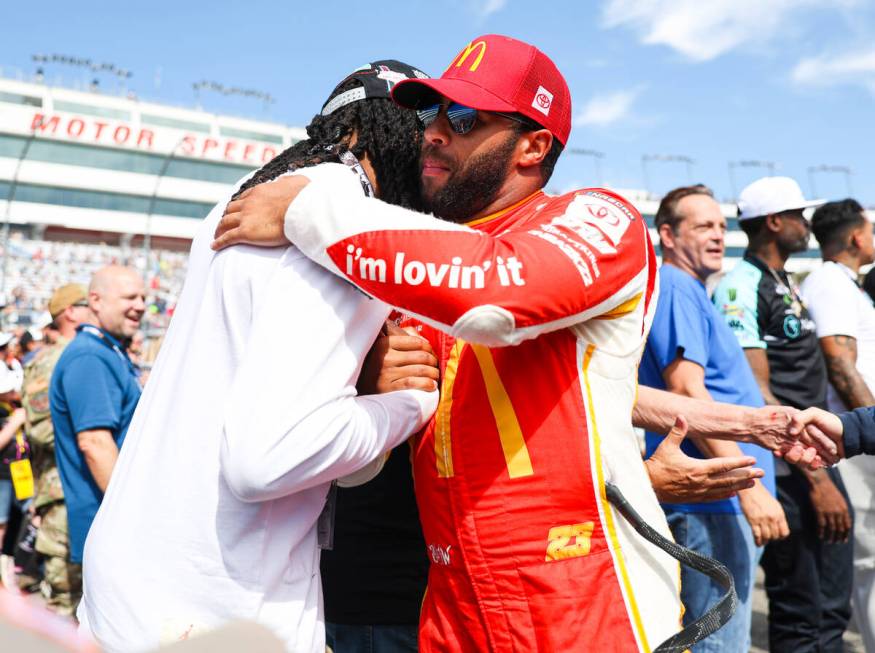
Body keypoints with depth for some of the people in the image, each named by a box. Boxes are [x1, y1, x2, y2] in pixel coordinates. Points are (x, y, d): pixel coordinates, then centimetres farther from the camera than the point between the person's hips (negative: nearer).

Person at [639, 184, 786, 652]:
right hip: (714, 500, -11)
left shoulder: (688, 291, 20)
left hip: (722, 501, 11)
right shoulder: (675, 288, -12)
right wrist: (750, 485, -25)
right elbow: (687, 391, -23)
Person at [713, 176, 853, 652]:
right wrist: (816, 478, -21)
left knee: (832, 607, 17)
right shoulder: (741, 287, -14)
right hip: (788, 470, -10)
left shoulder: (785, 285, 17)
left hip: (818, 460, 10)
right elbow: (759, 396, -21)